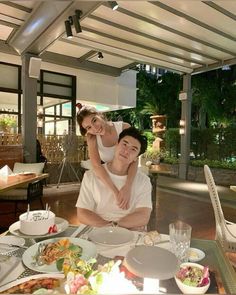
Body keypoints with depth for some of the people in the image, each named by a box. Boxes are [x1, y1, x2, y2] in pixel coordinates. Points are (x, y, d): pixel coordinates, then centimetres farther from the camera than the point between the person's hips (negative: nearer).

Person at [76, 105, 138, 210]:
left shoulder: (125, 128, -25)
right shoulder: (91, 137, -21)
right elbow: (96, 165, -34)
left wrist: (127, 187, -47)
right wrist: (116, 192, -46)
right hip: (106, 177, 1)